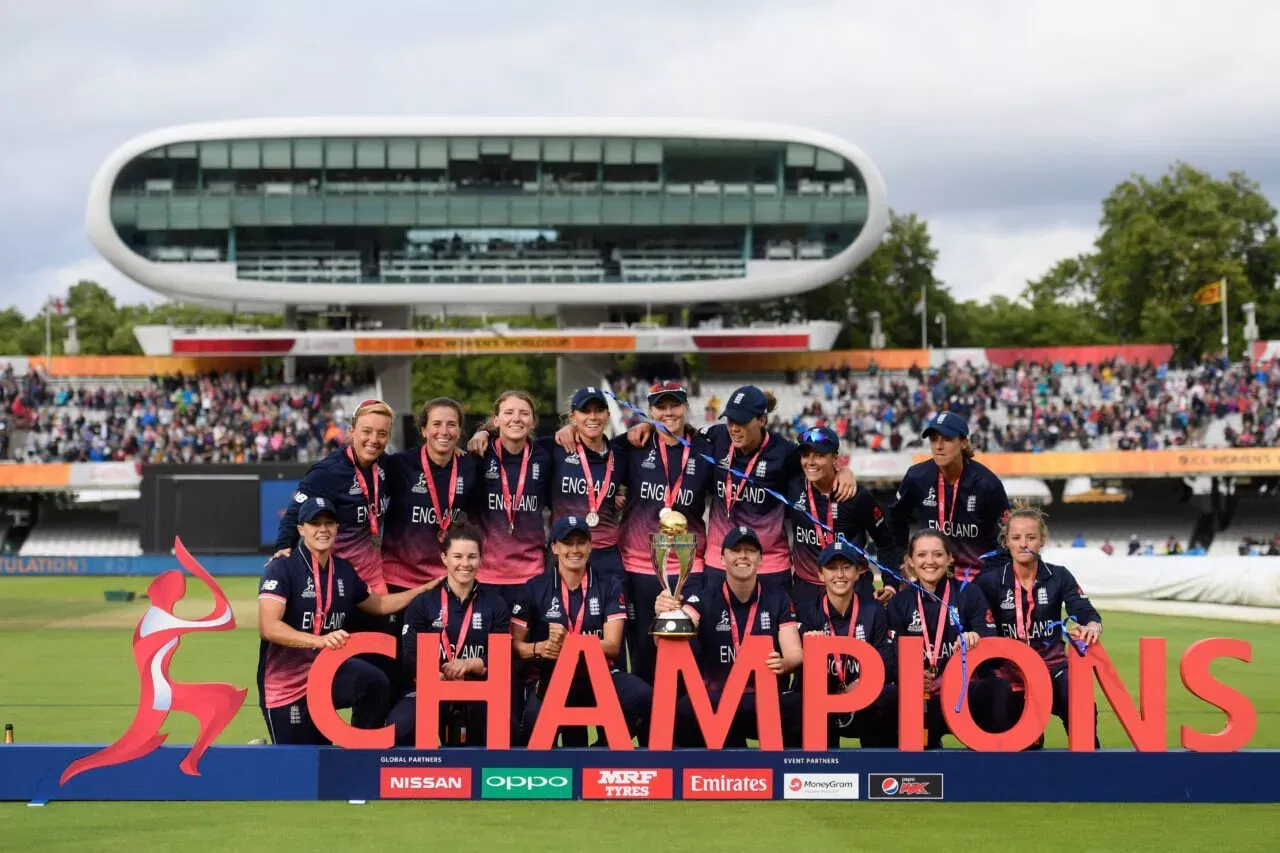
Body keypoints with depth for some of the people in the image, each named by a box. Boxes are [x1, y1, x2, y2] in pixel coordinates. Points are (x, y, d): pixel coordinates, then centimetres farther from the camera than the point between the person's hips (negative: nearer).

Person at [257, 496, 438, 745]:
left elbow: (379, 605, 24)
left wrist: (427, 589, 17)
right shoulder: (282, 569, -15)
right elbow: (268, 627, -28)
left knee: (375, 683, -26)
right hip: (286, 685, -5)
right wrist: (320, 640, -41)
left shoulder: (344, 570, 5)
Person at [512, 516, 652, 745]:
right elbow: (514, 645, 5)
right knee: (534, 723, -36)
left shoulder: (609, 586, 5)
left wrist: (568, 642, -22)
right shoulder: (536, 589, 5)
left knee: (645, 699, -30)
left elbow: (612, 646, -4)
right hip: (549, 679, -1)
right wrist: (540, 648, -19)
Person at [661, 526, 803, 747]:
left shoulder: (778, 600, 7)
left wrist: (783, 664, -27)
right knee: (681, 715, -35)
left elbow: (795, 654, -1)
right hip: (714, 701, 0)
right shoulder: (704, 600, 3)